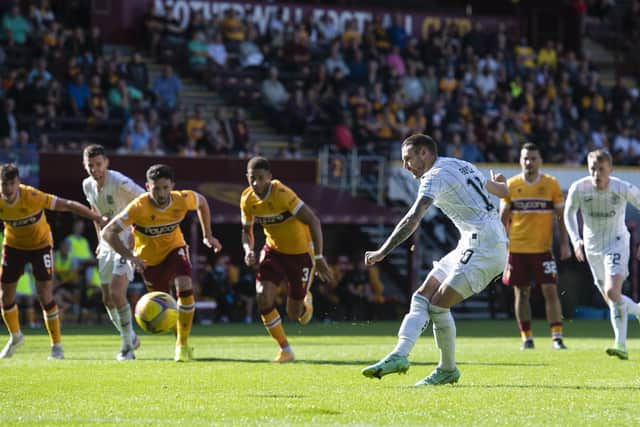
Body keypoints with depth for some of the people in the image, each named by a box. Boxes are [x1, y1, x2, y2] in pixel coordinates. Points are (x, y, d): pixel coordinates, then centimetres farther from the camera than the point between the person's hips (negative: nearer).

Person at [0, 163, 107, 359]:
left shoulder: (32, 197, -31)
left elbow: (68, 205, -28)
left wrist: (99, 219, -27)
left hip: (40, 245, -4)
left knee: (45, 295, -11)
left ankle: (56, 345, 3)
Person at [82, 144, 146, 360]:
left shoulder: (120, 183, -20)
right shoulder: (88, 185, 2)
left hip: (127, 243, -7)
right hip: (107, 244, 7)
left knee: (117, 293, -19)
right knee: (107, 299, 8)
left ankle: (127, 344, -5)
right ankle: (130, 337, 29)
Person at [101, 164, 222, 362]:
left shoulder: (182, 200, -23)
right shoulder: (138, 207, -31)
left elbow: (202, 202, 3)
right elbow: (108, 232, -31)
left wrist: (207, 236, 2)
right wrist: (130, 257, -41)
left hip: (174, 248, 1)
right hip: (149, 258, -1)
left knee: (185, 287, -25)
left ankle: (183, 344, -13)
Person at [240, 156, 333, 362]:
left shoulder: (282, 194, -28)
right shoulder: (247, 200, -9)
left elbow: (313, 221, -28)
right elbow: (247, 231, 8)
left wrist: (318, 257, -32)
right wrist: (249, 250, -14)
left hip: (301, 252, -4)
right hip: (274, 250, 4)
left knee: (294, 313, 1)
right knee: (263, 297, -18)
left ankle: (306, 300, 40)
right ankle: (285, 350, -1)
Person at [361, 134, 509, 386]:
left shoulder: (436, 176, -8)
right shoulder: (461, 167, 20)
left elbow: (412, 220, -20)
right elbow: (502, 191, 35)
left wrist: (382, 252, -21)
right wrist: (497, 184, 60)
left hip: (483, 246, -10)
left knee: (438, 305, -10)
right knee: (421, 297, 3)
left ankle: (448, 370, 3)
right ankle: (400, 355, -6)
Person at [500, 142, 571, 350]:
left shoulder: (551, 184, 2)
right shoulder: (511, 185, 5)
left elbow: (561, 216, 5)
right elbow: (503, 218, 9)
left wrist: (564, 244, -3)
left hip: (543, 248, -1)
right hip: (517, 248, 1)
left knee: (550, 290, -8)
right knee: (521, 293, 4)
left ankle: (557, 336, -5)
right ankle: (526, 338, 11)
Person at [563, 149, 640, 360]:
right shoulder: (578, 189, -12)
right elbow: (569, 213, 6)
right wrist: (575, 239, -8)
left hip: (616, 243, -4)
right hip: (592, 247, 4)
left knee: (612, 292, -22)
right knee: (611, 301, 8)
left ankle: (621, 344, -17)